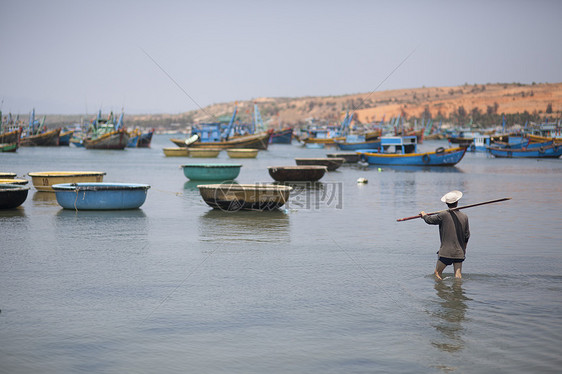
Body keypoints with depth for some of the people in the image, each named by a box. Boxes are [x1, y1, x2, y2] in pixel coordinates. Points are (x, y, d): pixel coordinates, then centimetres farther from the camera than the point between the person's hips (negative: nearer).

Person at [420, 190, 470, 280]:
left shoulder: (443, 215, -10)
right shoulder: (464, 217, 3)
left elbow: (429, 220, 3)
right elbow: (467, 235, 9)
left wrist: (424, 215, 26)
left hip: (446, 252, -4)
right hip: (459, 252, 4)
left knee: (438, 272, 10)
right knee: (458, 274, 4)